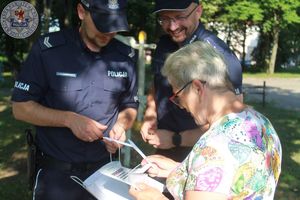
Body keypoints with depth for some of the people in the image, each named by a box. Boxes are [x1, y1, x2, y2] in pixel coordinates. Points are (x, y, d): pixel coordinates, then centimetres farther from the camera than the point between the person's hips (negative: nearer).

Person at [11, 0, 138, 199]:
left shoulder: (126, 57, -2)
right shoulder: (47, 49, -13)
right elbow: (21, 107, -9)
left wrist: (121, 125, -11)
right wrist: (69, 119, -21)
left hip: (103, 168, 3)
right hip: (56, 171, -3)